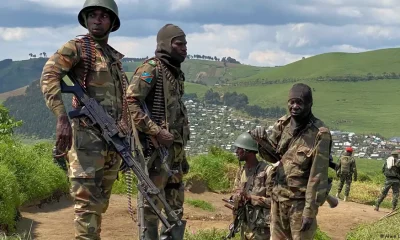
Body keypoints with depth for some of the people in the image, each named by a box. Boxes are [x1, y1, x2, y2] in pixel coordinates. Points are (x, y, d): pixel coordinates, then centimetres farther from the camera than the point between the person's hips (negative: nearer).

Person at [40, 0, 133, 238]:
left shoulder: (115, 57, 19)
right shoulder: (77, 47, -2)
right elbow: (49, 76, -16)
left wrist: (128, 134, 14)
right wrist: (62, 118, -27)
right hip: (88, 135, -7)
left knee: (101, 201, 13)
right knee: (88, 200, -9)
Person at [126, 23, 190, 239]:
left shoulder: (176, 73, 16)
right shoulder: (151, 69, -10)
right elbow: (130, 102, -20)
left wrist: (181, 146, 18)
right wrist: (156, 132, -22)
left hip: (175, 147, 9)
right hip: (156, 147, -9)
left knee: (175, 204, 13)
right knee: (153, 200, -5)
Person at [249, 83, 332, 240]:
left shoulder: (320, 134, -18)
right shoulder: (283, 124, 1)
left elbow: (318, 175, -19)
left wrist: (310, 211, -19)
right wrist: (262, 141, -12)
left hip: (300, 202, -6)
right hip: (278, 196, 6)